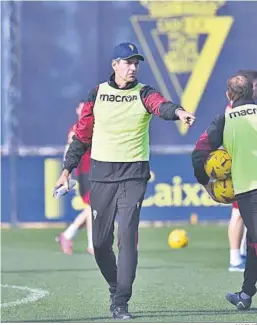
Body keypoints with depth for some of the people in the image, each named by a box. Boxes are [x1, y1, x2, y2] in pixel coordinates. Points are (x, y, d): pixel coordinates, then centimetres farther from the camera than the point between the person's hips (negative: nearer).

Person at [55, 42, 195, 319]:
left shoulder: (143, 94, -1)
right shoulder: (98, 94, 5)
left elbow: (160, 106, -24)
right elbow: (82, 133, 11)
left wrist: (177, 112, -47)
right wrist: (67, 169, 9)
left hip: (134, 174, -2)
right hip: (101, 174, 2)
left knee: (127, 237, -13)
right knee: (101, 242, 5)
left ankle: (120, 304, -11)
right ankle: (116, 289, 29)